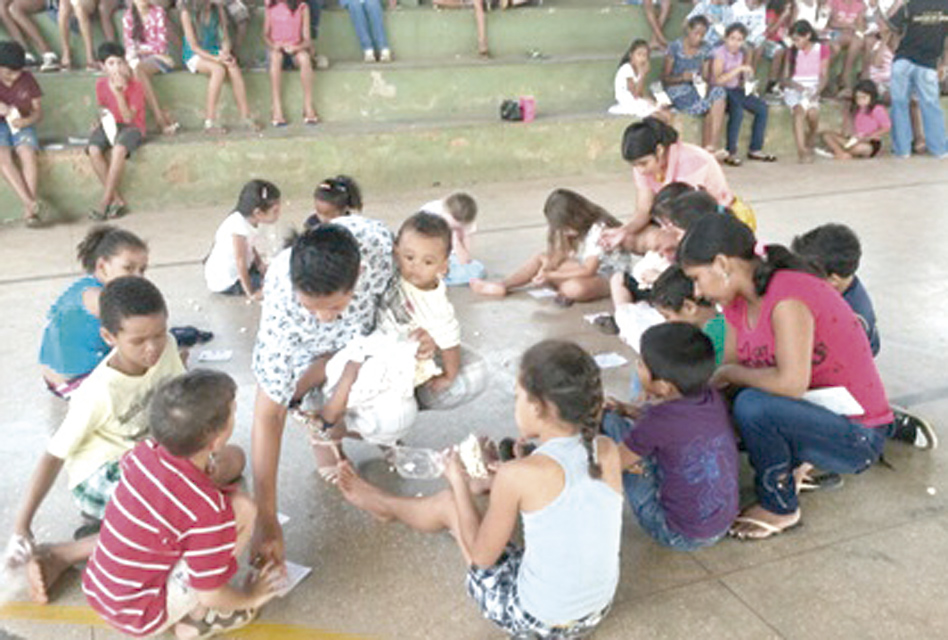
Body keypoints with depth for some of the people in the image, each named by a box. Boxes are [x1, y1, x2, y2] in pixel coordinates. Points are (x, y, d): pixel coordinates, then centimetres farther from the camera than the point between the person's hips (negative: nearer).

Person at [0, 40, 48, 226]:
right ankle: (32, 203, -43)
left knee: (28, 155, -29)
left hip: (22, 125, 1)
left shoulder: (27, 79, 6)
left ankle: (29, 210, -38)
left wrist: (26, 121, -18)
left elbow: (38, 111, 5)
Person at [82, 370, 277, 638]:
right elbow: (210, 596, -23)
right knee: (241, 509, -20)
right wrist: (249, 597, -1)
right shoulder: (208, 510, -33)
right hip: (141, 619, -9)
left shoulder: (145, 451, -13)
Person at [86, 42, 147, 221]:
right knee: (93, 150, -28)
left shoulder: (135, 86, -10)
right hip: (109, 125, 5)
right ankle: (118, 201, -22)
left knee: (119, 149, -38)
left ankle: (104, 203, -30)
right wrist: (102, 121, 0)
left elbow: (128, 118, -17)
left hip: (132, 127, -4)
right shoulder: (101, 84, 2)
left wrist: (118, 92, -26)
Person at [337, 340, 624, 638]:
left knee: (449, 503, 15)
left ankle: (382, 503, 47)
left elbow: (482, 556, -11)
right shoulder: (608, 452, -11)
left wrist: (459, 484, 1)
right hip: (598, 614, 5)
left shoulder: (517, 476, -26)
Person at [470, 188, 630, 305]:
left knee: (574, 288, -39)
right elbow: (560, 254, 3)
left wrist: (550, 275, -26)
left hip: (608, 276, -9)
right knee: (541, 258, -1)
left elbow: (588, 271, -27)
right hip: (584, 267, 9)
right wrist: (546, 267, -19)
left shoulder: (599, 230, -25)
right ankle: (502, 286, -4)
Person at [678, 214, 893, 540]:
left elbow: (792, 383, -36)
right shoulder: (739, 303, 1)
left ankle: (780, 507, -4)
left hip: (858, 438, -8)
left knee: (752, 405, -29)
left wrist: (730, 373, -20)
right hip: (818, 413, 8)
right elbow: (729, 371, 6)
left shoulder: (787, 298, -26)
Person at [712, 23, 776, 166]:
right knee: (737, 111, -33)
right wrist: (739, 69, -25)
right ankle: (730, 153, -22)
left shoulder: (742, 53, 7)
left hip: (736, 90, 7)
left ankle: (755, 150, 2)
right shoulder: (720, 53, -13)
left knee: (762, 108, -6)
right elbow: (718, 80, -25)